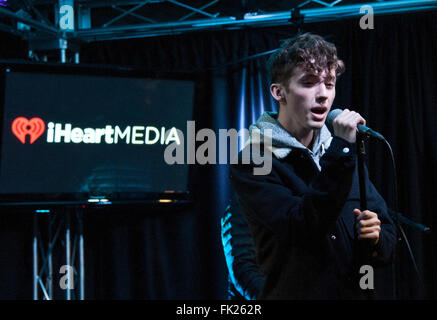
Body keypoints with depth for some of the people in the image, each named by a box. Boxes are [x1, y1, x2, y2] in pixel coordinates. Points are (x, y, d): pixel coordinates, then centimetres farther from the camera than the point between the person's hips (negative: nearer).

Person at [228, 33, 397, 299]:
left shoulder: (345, 155, 3)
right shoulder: (251, 165, -13)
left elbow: (389, 242, 5)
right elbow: (304, 229, -26)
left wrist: (375, 239, -17)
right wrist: (341, 149, -27)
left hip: (354, 292, 5)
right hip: (294, 293, -5)